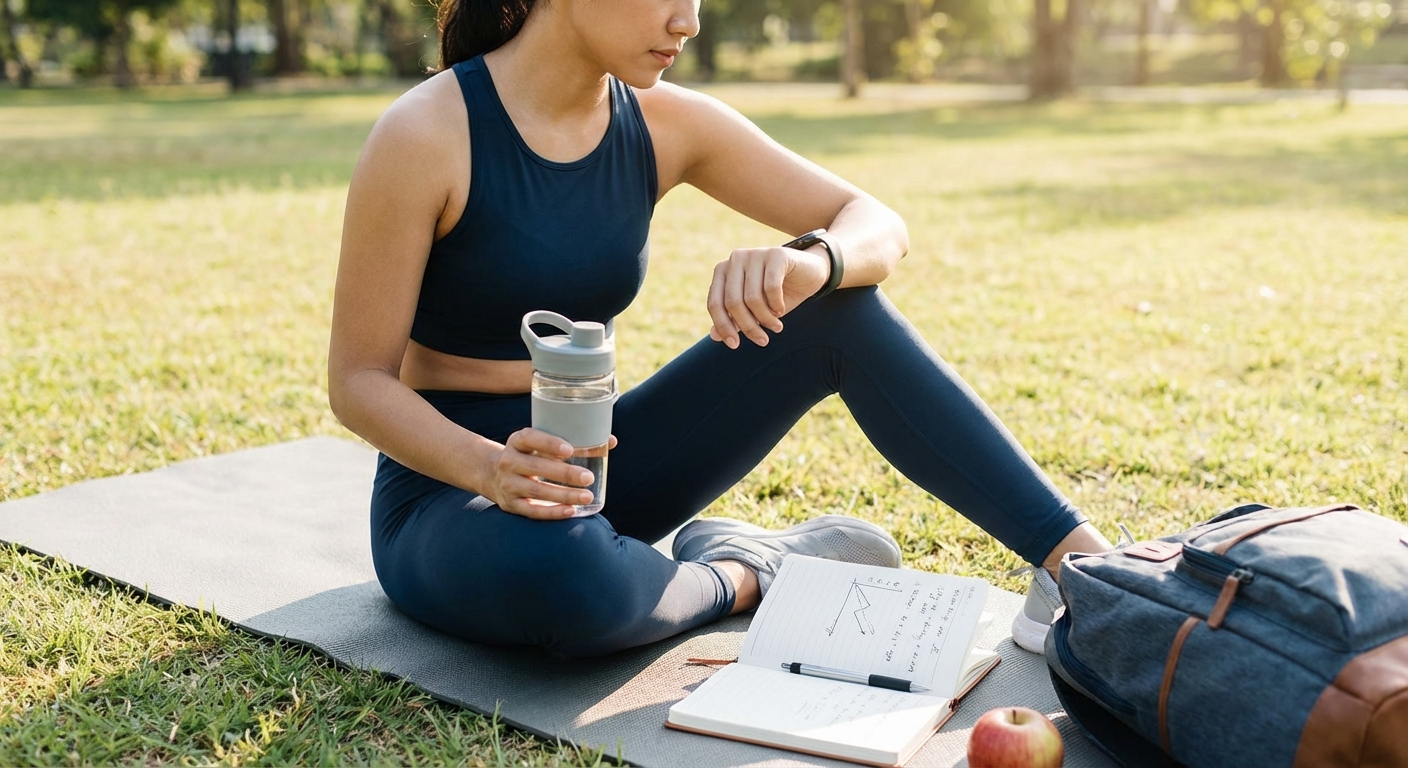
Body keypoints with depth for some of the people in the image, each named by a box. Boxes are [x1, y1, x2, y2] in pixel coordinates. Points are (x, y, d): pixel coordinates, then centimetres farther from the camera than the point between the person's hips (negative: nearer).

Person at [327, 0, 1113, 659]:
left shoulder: (665, 125, -4)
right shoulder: (427, 134, -19)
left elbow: (877, 224, -5)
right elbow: (359, 380, -15)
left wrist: (811, 262, -29)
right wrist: (493, 467, -34)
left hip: (592, 463, 5)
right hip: (450, 482, -4)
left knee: (836, 309, -12)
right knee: (561, 569, -42)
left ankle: (1077, 555, -10)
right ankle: (733, 578, -8)